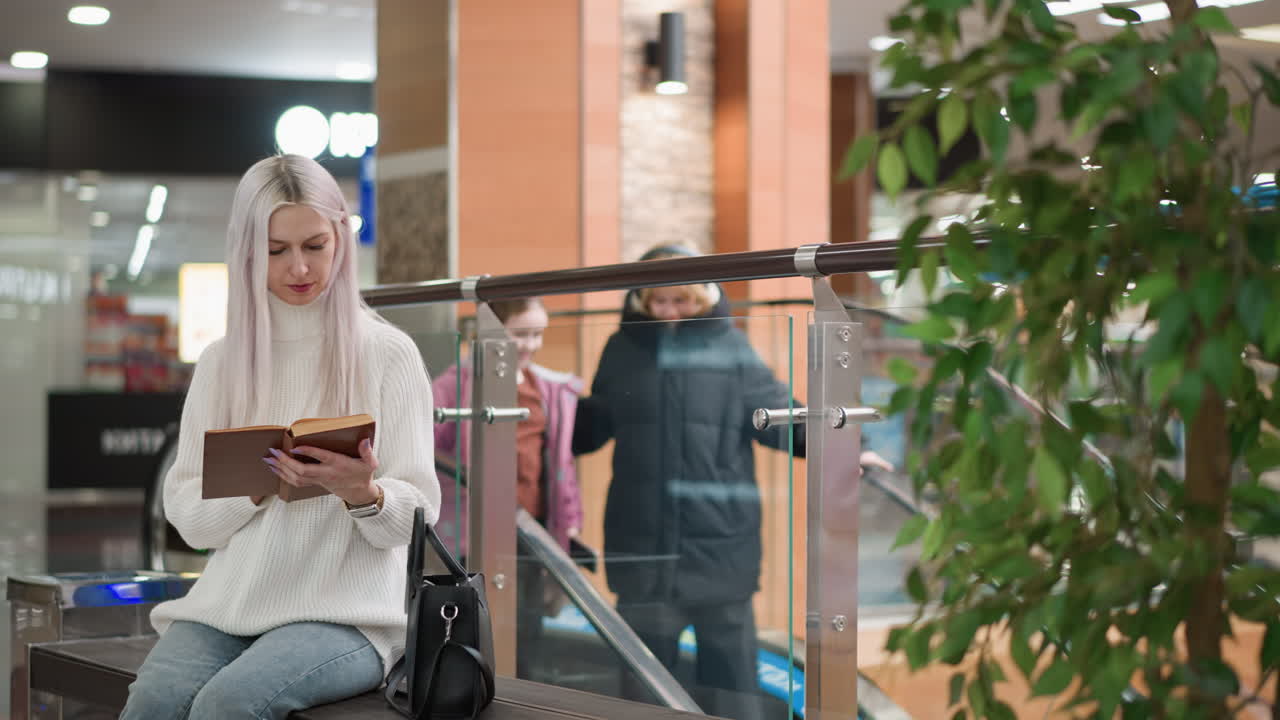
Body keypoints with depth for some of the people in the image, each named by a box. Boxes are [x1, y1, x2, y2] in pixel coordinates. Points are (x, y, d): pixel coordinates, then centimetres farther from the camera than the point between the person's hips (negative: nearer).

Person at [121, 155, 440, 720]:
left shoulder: (388, 354, 2)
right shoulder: (221, 362, 12)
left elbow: (416, 516, -1)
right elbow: (186, 516, 8)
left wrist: (363, 494, -23)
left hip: (344, 612, -3)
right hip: (228, 604, 3)